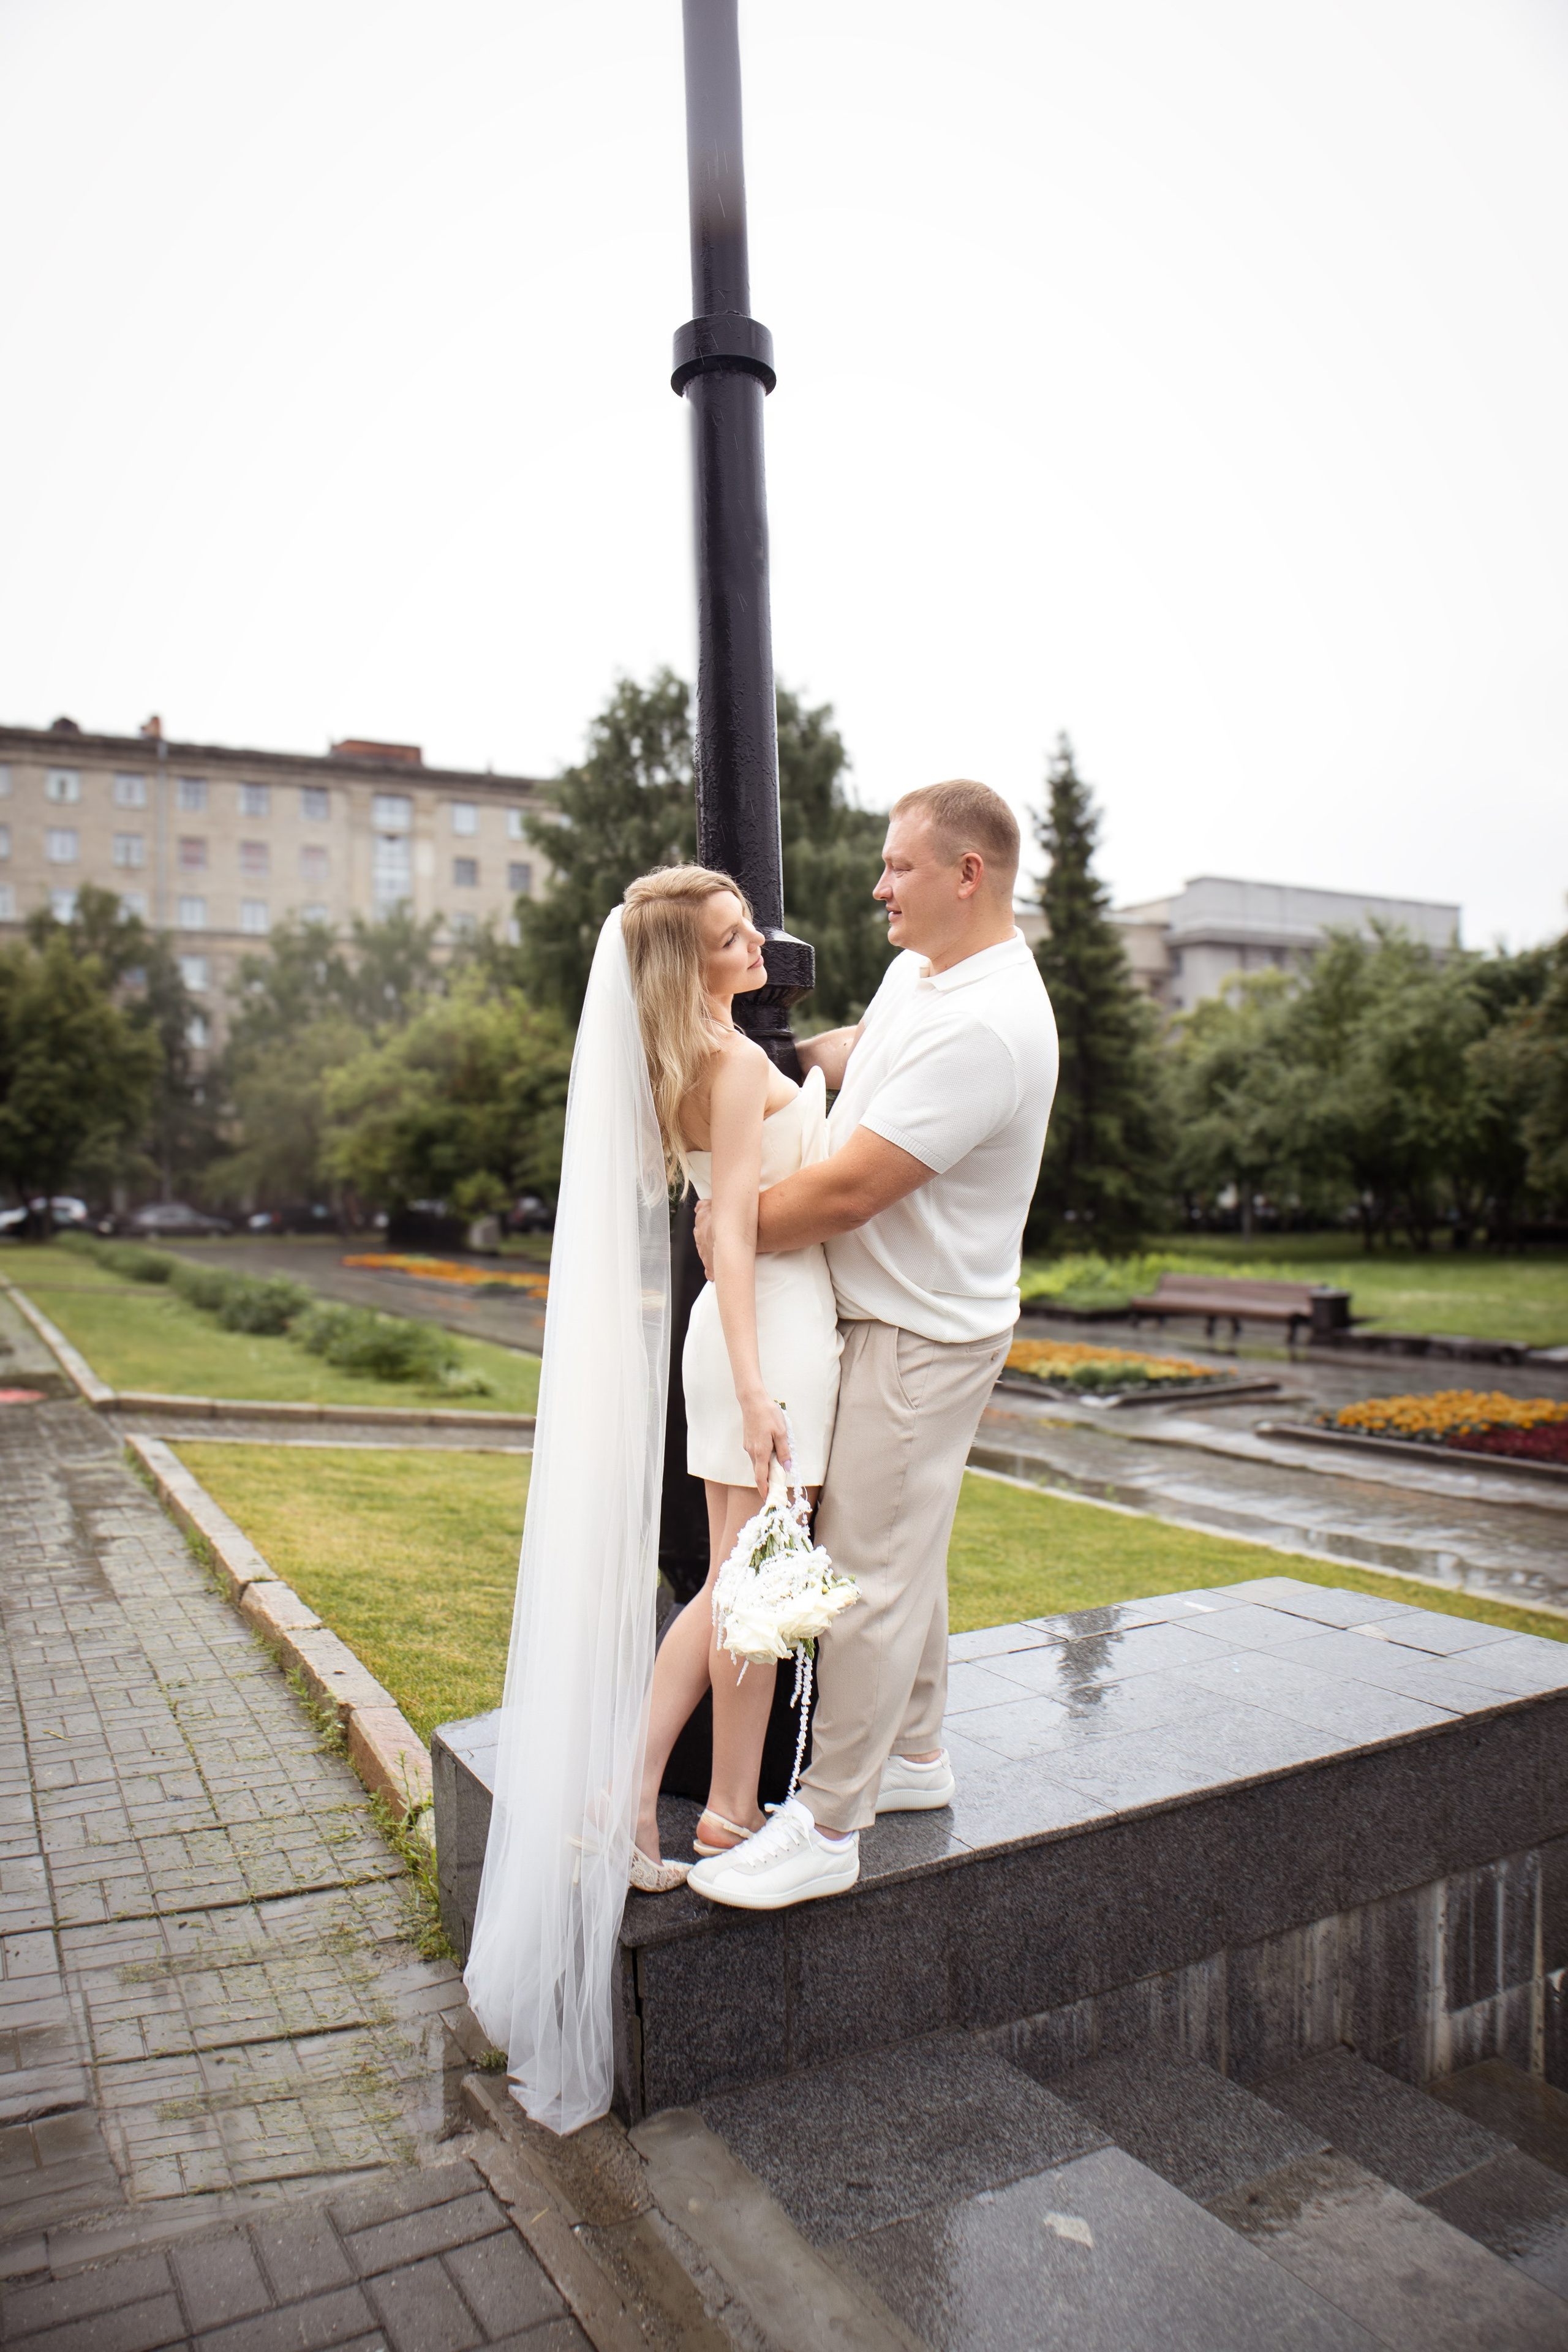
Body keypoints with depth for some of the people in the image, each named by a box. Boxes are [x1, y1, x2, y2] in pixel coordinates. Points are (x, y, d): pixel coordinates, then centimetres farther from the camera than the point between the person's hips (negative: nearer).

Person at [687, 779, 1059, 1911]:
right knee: (906, 1551, 20)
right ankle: (916, 1754, 37)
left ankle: (826, 1827, 11)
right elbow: (863, 1049, 31)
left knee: (871, 1572, -2)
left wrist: (732, 1226, -14)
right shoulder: (920, 969, 6)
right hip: (890, 1313, 10)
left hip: (921, 1334, -10)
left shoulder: (984, 1027, -26)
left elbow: (847, 1190, -27)